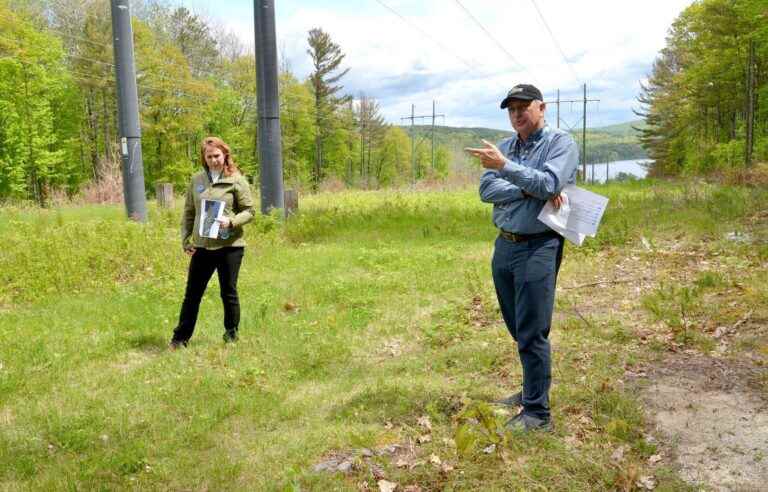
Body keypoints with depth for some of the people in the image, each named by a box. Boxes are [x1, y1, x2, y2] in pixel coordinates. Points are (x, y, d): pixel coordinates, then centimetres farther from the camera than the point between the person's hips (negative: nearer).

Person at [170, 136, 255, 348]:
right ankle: (181, 337, 20)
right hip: (202, 246, 4)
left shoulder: (237, 180, -4)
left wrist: (231, 221, -20)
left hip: (230, 245, -3)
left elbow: (249, 211, -3)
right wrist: (185, 240, 6)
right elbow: (188, 212, 12)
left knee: (229, 292, 8)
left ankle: (231, 334, 24)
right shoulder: (196, 180, 8)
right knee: (192, 293, 9)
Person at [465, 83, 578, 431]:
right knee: (517, 328, 17)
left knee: (532, 333, -4)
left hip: (538, 248, -6)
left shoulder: (561, 143, -4)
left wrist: (504, 166, -25)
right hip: (504, 246, 7)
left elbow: (548, 184, -21)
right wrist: (529, 191, -15)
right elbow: (486, 191, -3)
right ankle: (532, 389, 35)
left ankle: (537, 412, 6)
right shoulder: (505, 147, 11)